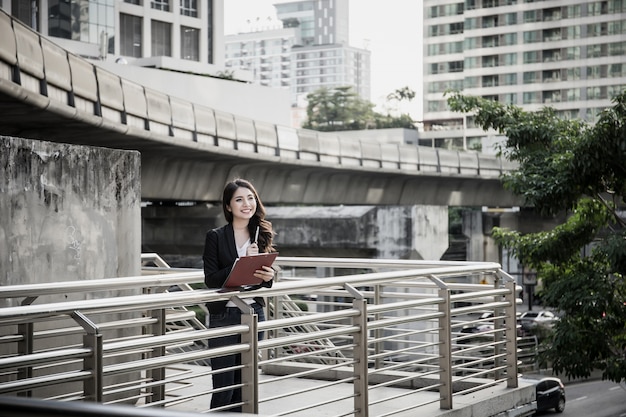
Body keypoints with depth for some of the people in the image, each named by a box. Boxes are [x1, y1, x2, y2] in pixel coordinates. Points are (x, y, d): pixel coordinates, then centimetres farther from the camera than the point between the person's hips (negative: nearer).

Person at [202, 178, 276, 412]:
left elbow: (265, 282, 13)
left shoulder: (262, 236, 7)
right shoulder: (216, 237, -4)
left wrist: (268, 277, -10)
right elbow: (211, 279, -10)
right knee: (224, 386, -2)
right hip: (224, 316, -4)